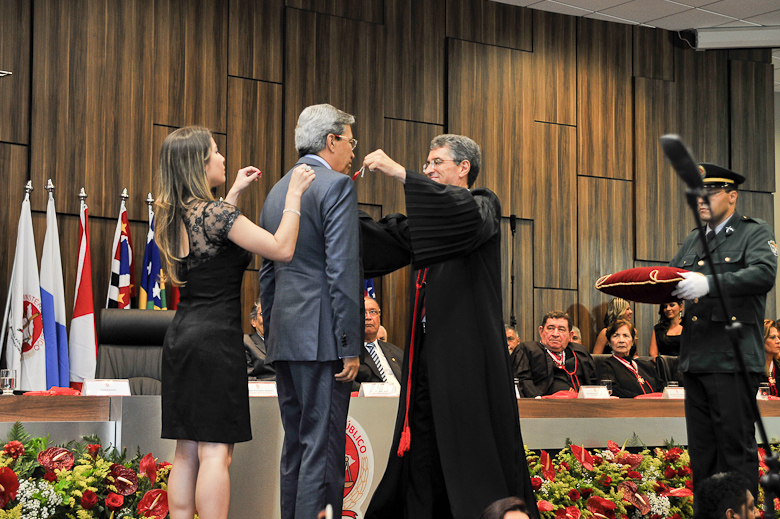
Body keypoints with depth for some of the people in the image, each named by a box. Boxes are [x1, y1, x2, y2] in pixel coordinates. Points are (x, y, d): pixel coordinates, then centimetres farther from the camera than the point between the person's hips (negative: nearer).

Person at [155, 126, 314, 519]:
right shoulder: (214, 213, -14)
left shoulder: (174, 215, 10)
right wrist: (294, 195, -5)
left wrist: (234, 193, 31)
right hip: (215, 339, -8)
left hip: (181, 338, 9)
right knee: (215, 452, -7)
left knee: (186, 452, 11)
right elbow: (282, 249, -14)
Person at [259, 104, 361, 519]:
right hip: (321, 337, -8)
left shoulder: (277, 191, 17)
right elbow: (342, 271, -15)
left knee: (295, 443, 13)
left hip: (284, 338, 8)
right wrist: (350, 346, -15)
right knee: (322, 447, -7)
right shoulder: (336, 186, -8)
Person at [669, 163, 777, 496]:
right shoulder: (693, 240, 22)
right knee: (701, 451, 10)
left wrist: (709, 284, -33)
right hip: (695, 361, 7)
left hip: (733, 359, -7)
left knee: (736, 448, -8)